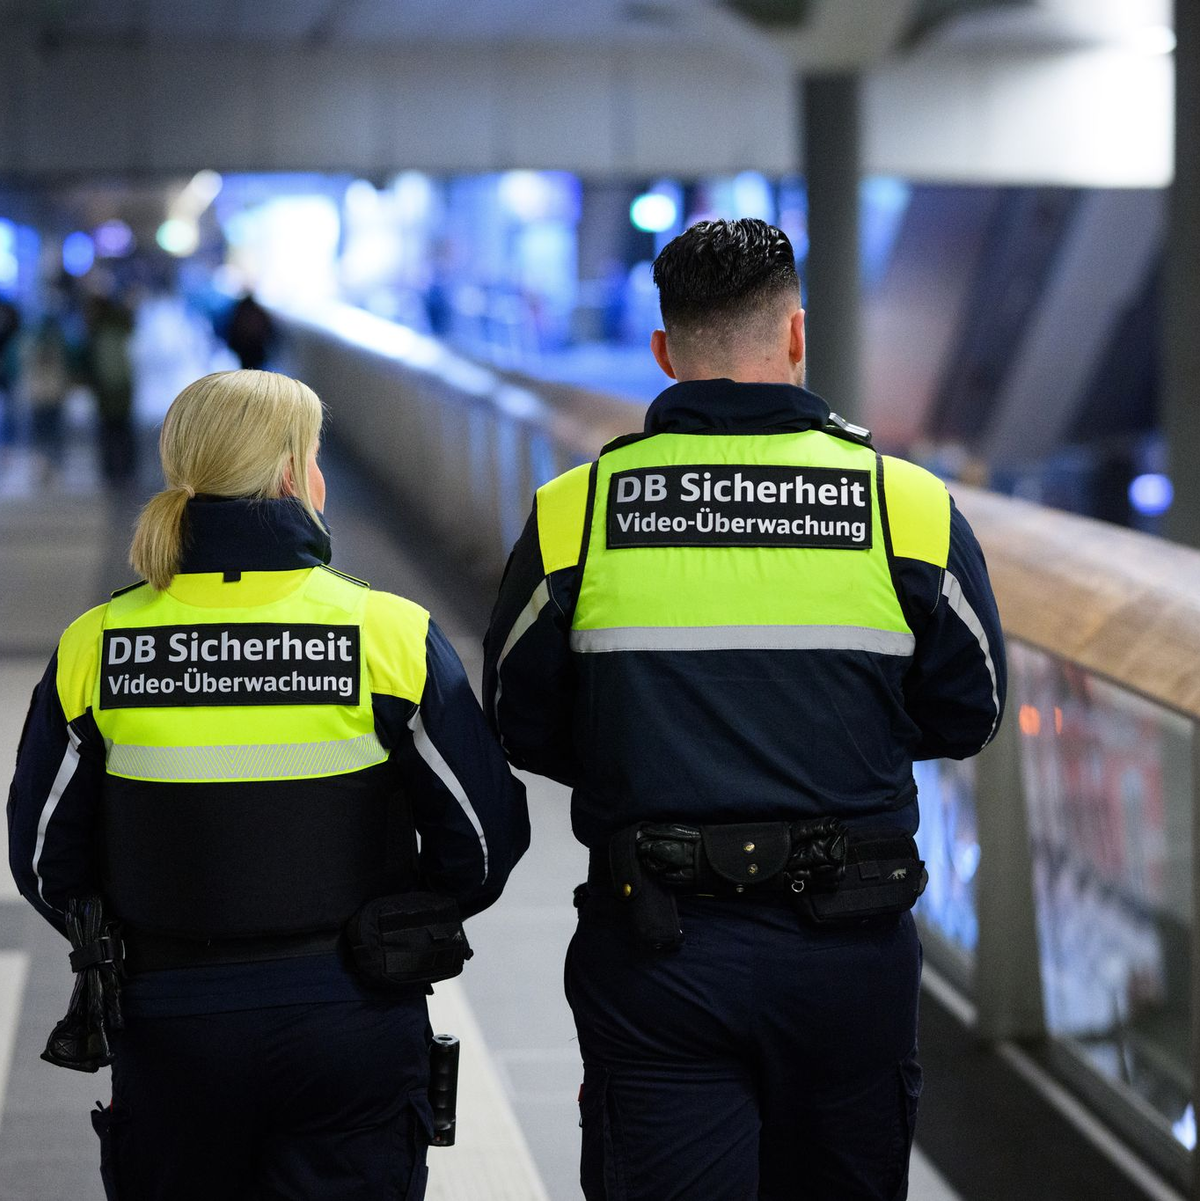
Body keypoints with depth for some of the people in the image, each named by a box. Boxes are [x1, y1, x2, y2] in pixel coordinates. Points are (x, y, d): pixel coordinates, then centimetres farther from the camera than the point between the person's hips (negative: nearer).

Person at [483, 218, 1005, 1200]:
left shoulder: (573, 513, -5)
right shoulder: (910, 506, -5)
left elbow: (523, 727, 5)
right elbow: (967, 713, 6)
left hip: (654, 949, -1)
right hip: (850, 944, 1)